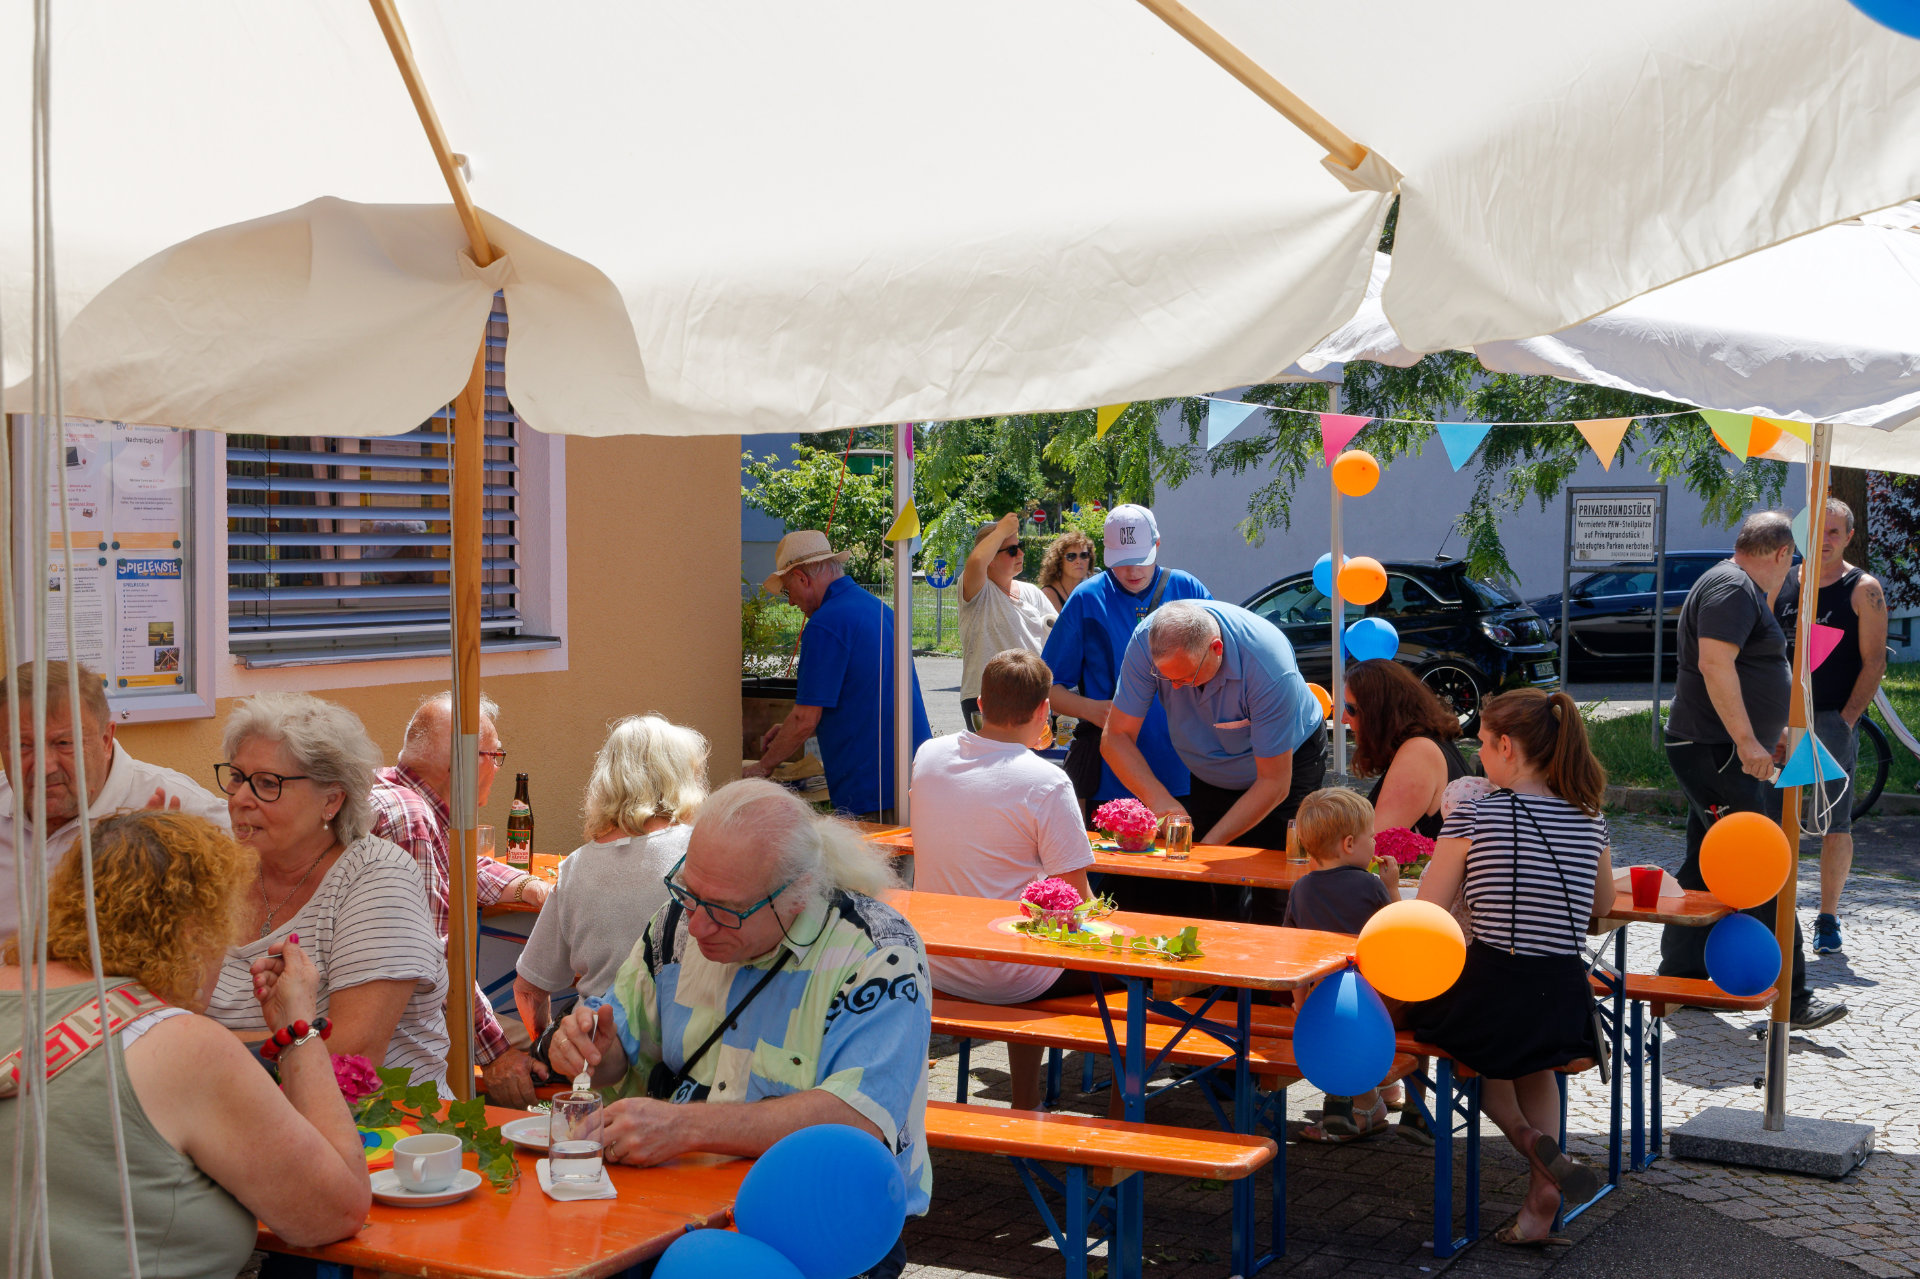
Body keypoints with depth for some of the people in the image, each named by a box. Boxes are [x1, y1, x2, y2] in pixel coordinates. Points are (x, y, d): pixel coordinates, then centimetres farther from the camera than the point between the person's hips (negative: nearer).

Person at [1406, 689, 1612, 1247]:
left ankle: (1528, 1138, 5)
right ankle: (1541, 1199, 18)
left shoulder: (1473, 816, -8)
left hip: (1488, 990, -4)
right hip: (1566, 1003, 4)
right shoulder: (1589, 818, 6)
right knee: (1532, 1060, 35)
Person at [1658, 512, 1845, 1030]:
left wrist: (1774, 731, 37)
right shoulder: (1732, 588, -14)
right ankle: (1789, 1001, -10)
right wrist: (1747, 739, -28)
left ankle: (1679, 981, 20)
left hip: (1729, 752, 11)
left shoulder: (1742, 590, 20)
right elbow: (1714, 663, -26)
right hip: (1715, 754, -11)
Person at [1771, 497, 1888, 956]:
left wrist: (1847, 720, -14)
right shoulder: (1781, 584, 12)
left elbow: (1873, 663, -5)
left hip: (1833, 719, -4)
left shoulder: (1864, 589, -1)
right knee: (1774, 818, 3)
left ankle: (1828, 918, 8)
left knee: (1834, 824, -2)